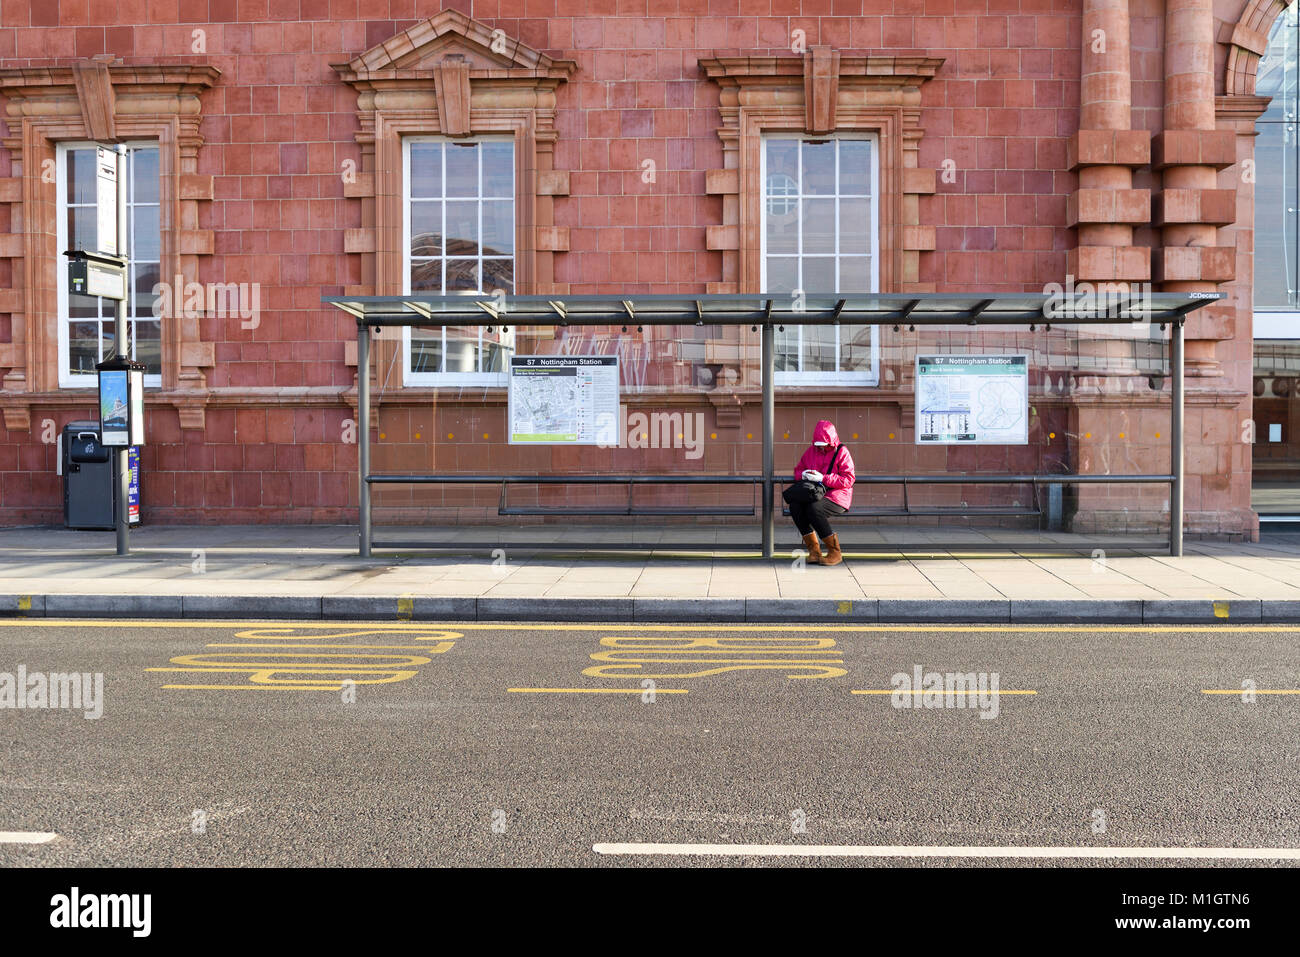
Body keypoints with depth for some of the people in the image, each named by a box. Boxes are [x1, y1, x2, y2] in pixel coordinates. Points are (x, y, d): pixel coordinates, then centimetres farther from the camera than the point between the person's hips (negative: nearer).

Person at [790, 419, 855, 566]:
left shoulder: (842, 452, -2)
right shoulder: (811, 451, 14)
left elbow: (848, 479, -10)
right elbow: (798, 470, 24)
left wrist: (823, 478, -18)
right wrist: (803, 474, -2)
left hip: (836, 498, -5)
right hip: (814, 495, 5)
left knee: (813, 509, -35)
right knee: (795, 507, -26)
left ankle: (835, 552, -20)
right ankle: (813, 549, -15)